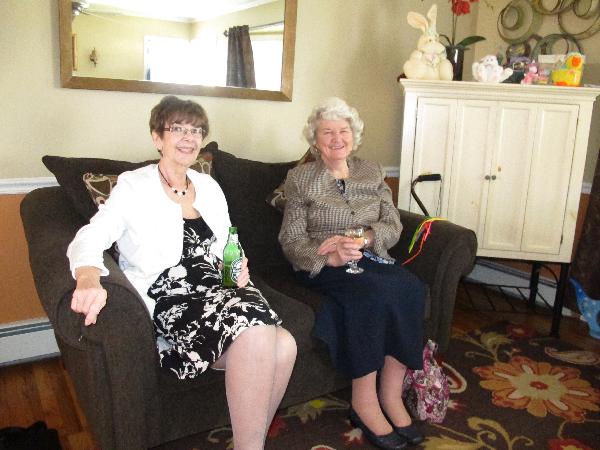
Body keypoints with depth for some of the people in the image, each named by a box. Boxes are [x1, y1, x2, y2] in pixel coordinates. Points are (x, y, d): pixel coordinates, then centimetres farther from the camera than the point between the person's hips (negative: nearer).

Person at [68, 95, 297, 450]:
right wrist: (89, 280, -36)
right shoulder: (134, 186, 1)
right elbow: (91, 238, -14)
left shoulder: (209, 186, 17)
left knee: (283, 345, -24)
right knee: (256, 334, -31)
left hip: (217, 290, 5)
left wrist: (235, 269, 1)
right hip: (170, 299, -5)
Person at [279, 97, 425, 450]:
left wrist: (362, 239, -17)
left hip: (371, 259, 4)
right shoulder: (300, 178, 4)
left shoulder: (373, 172, 14)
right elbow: (291, 241, -3)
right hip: (324, 267, -4)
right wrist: (331, 257, -22)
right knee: (373, 292, -33)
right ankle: (364, 403, -21)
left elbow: (393, 225, 4)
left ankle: (391, 394, -17)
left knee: (411, 288, -27)